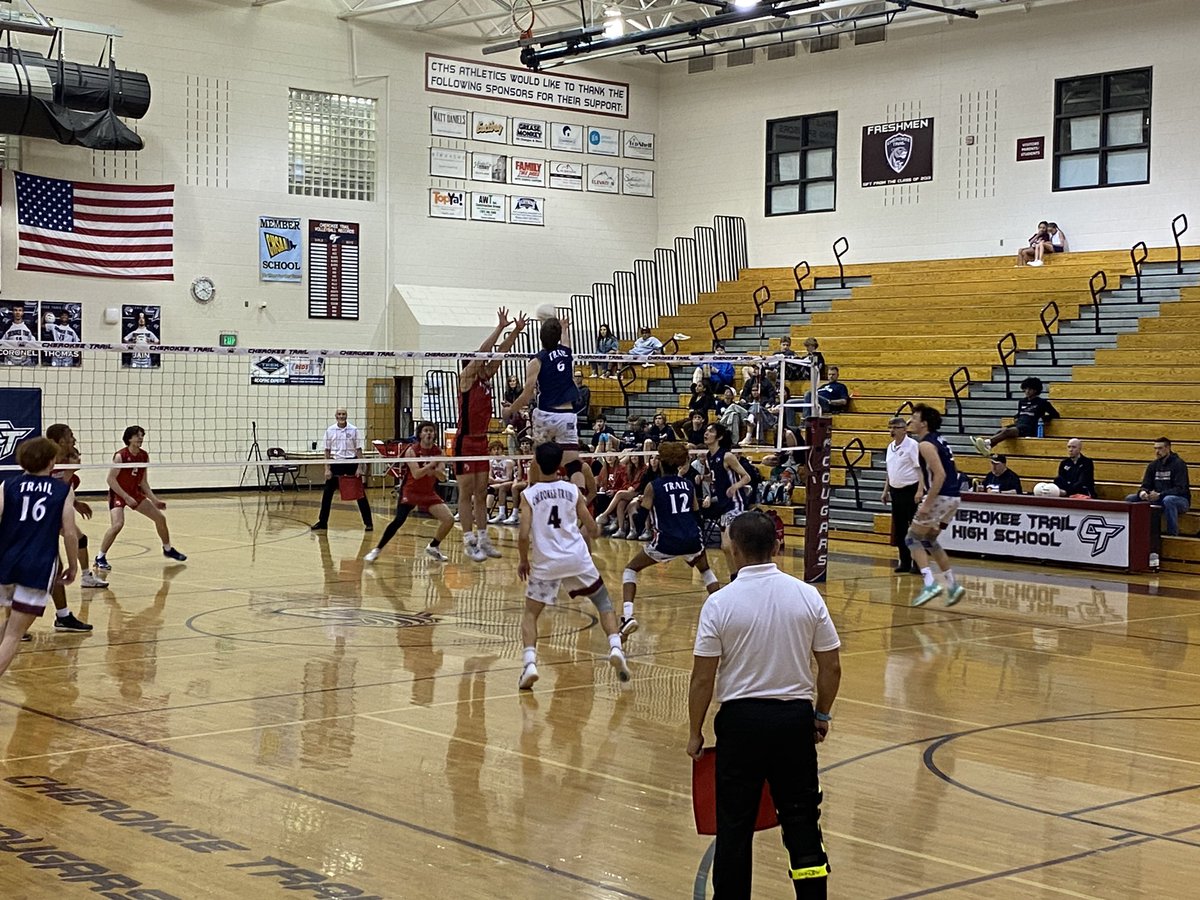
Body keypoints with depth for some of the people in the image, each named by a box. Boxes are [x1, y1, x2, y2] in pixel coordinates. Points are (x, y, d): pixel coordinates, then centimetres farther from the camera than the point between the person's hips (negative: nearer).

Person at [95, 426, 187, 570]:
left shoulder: (144, 456, -1)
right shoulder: (120, 456, -20)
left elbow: (143, 482, 8)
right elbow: (110, 479, -20)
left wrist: (154, 500, 2)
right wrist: (126, 497, -24)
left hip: (134, 492, 7)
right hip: (118, 494, -7)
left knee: (160, 518, 9)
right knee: (117, 524, -28)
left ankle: (168, 549, 32)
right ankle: (100, 558, -13)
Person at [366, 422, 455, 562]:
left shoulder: (438, 451, 0)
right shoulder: (412, 450, -13)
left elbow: (443, 477, -5)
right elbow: (416, 474, -24)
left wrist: (435, 471, -26)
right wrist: (431, 465, -36)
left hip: (429, 493, 5)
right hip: (410, 491, -5)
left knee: (449, 519, -7)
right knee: (399, 520, -25)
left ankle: (433, 547, 16)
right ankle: (377, 550, -13)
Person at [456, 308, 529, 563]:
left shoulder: (486, 378, 11)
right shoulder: (466, 378, -8)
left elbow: (500, 353, 8)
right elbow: (482, 351, -18)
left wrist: (516, 331, -1)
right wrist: (500, 327, -18)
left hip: (482, 440, 7)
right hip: (465, 441, -7)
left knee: (481, 492, 9)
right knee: (466, 492, -4)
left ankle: (482, 539, 13)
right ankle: (469, 542, -2)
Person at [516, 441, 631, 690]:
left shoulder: (529, 495, -2)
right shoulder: (573, 490, 4)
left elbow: (523, 536, -11)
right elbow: (593, 531, 5)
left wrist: (524, 561, 6)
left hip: (545, 562, -1)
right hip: (578, 558, 1)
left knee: (530, 614, 13)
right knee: (604, 603, 19)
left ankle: (530, 664, -7)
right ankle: (615, 648, -2)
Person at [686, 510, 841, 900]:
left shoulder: (720, 602, -11)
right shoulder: (807, 595, -4)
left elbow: (703, 678, -9)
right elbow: (831, 668, 0)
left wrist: (695, 733, 2)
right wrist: (822, 714, 15)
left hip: (741, 720, -2)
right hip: (795, 719, 2)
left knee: (734, 825, 8)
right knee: (801, 820, 10)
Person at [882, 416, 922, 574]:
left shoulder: (912, 445, -12)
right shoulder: (891, 446, 12)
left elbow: (921, 469, -16)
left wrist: (920, 490, -24)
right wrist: (886, 491, 19)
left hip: (910, 491, -8)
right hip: (896, 491, 8)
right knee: (899, 529, 10)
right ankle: (905, 562, 18)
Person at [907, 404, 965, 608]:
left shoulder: (926, 445, -13)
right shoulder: (938, 440, 16)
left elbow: (940, 475, -23)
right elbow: (952, 470, 22)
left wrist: (927, 504, -23)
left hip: (941, 496, -9)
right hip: (953, 496, 9)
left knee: (913, 538, 0)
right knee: (929, 540, 21)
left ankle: (930, 584, -12)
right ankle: (953, 585, 17)